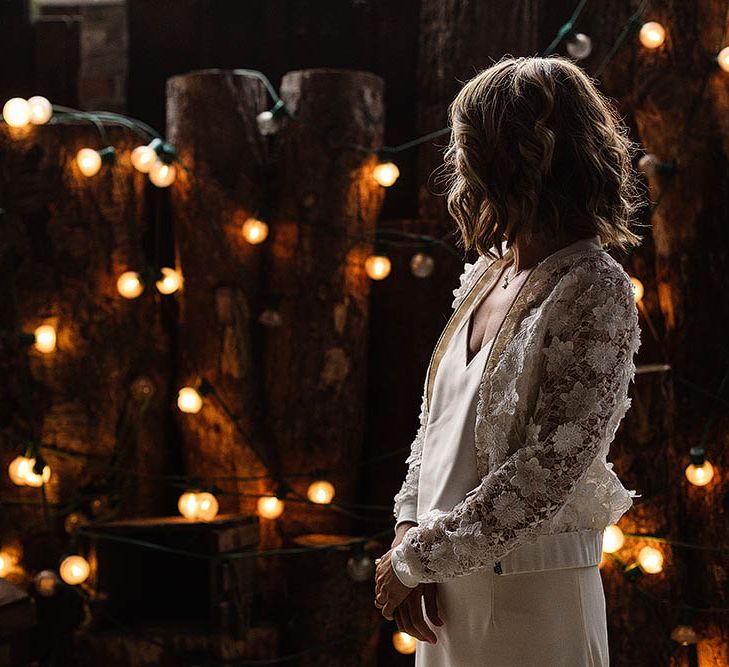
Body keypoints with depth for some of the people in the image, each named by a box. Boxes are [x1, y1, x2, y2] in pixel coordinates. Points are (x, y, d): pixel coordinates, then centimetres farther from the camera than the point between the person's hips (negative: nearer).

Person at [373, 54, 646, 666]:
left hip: (531, 600, -7)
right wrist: (409, 530, -2)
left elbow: (545, 476, -22)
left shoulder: (594, 290, -16)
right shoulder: (486, 272, 7)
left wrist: (415, 558, -16)